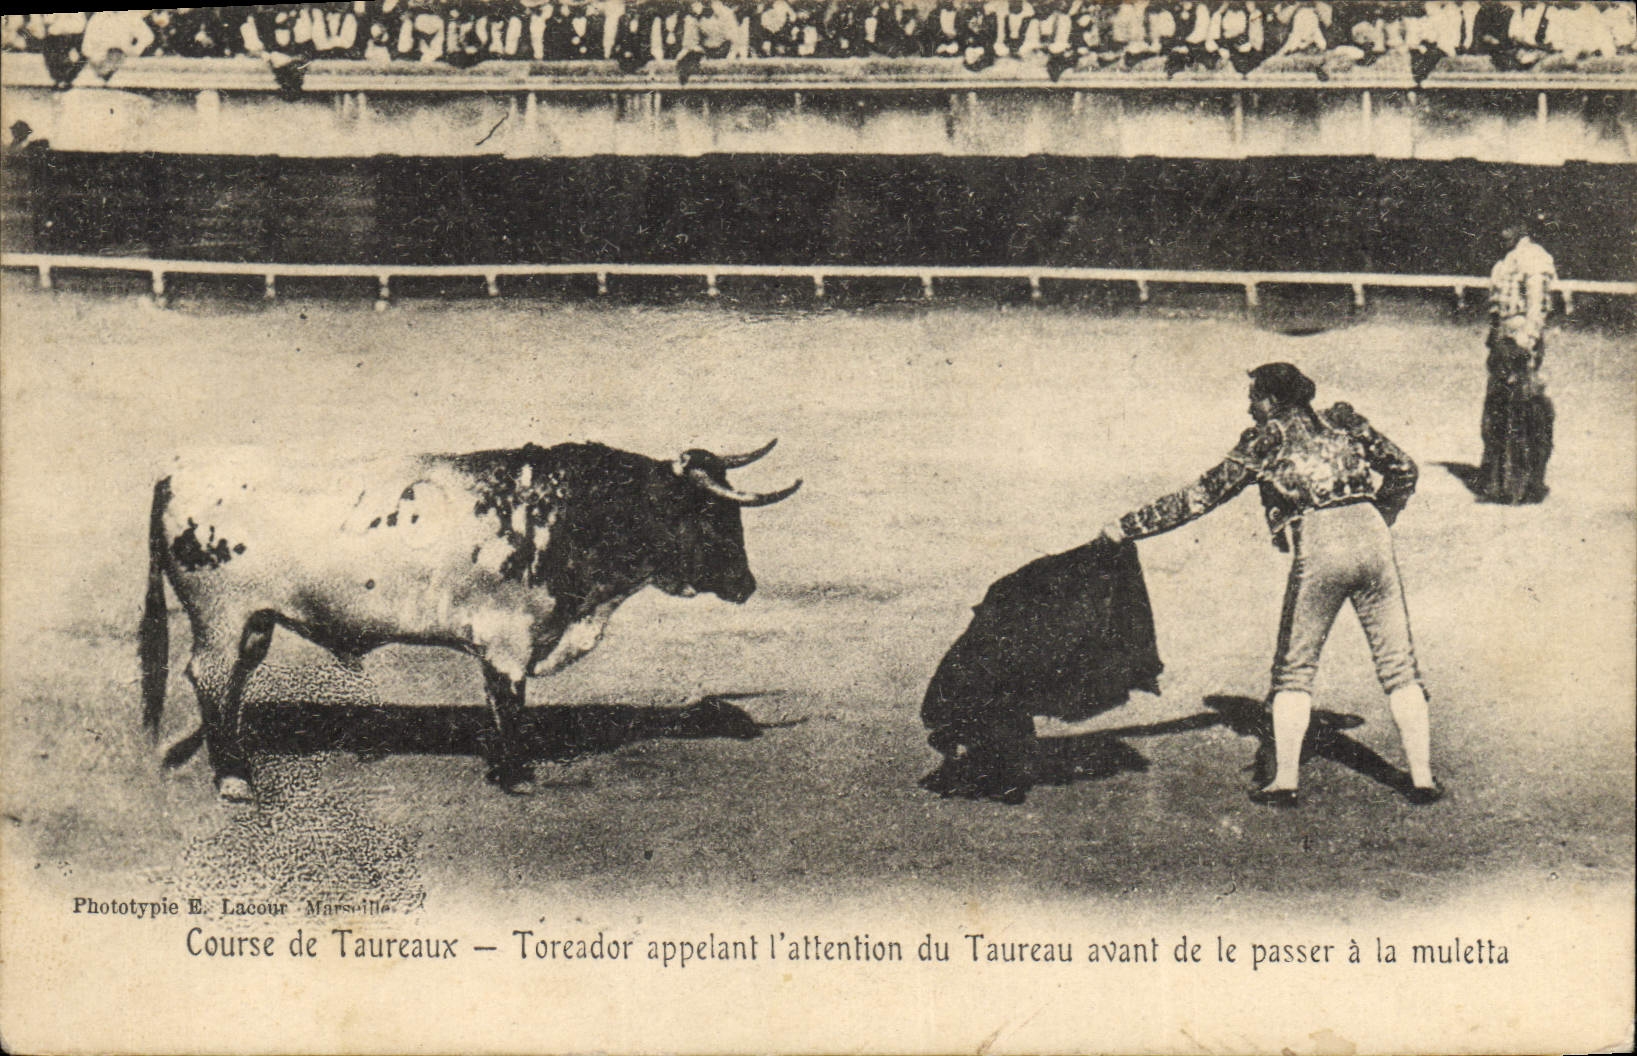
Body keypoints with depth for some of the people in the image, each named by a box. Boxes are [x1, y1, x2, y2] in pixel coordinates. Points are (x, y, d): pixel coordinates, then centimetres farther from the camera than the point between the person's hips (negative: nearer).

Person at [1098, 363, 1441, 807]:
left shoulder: (1265, 439, 10)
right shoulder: (1343, 420, 19)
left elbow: (1203, 495, 10)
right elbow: (1402, 468, 19)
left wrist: (1126, 528, 15)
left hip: (1318, 550, -3)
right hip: (1373, 538, 3)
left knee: (1294, 671, 11)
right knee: (1398, 666, 10)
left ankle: (1284, 780, 7)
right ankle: (1422, 778, 8)